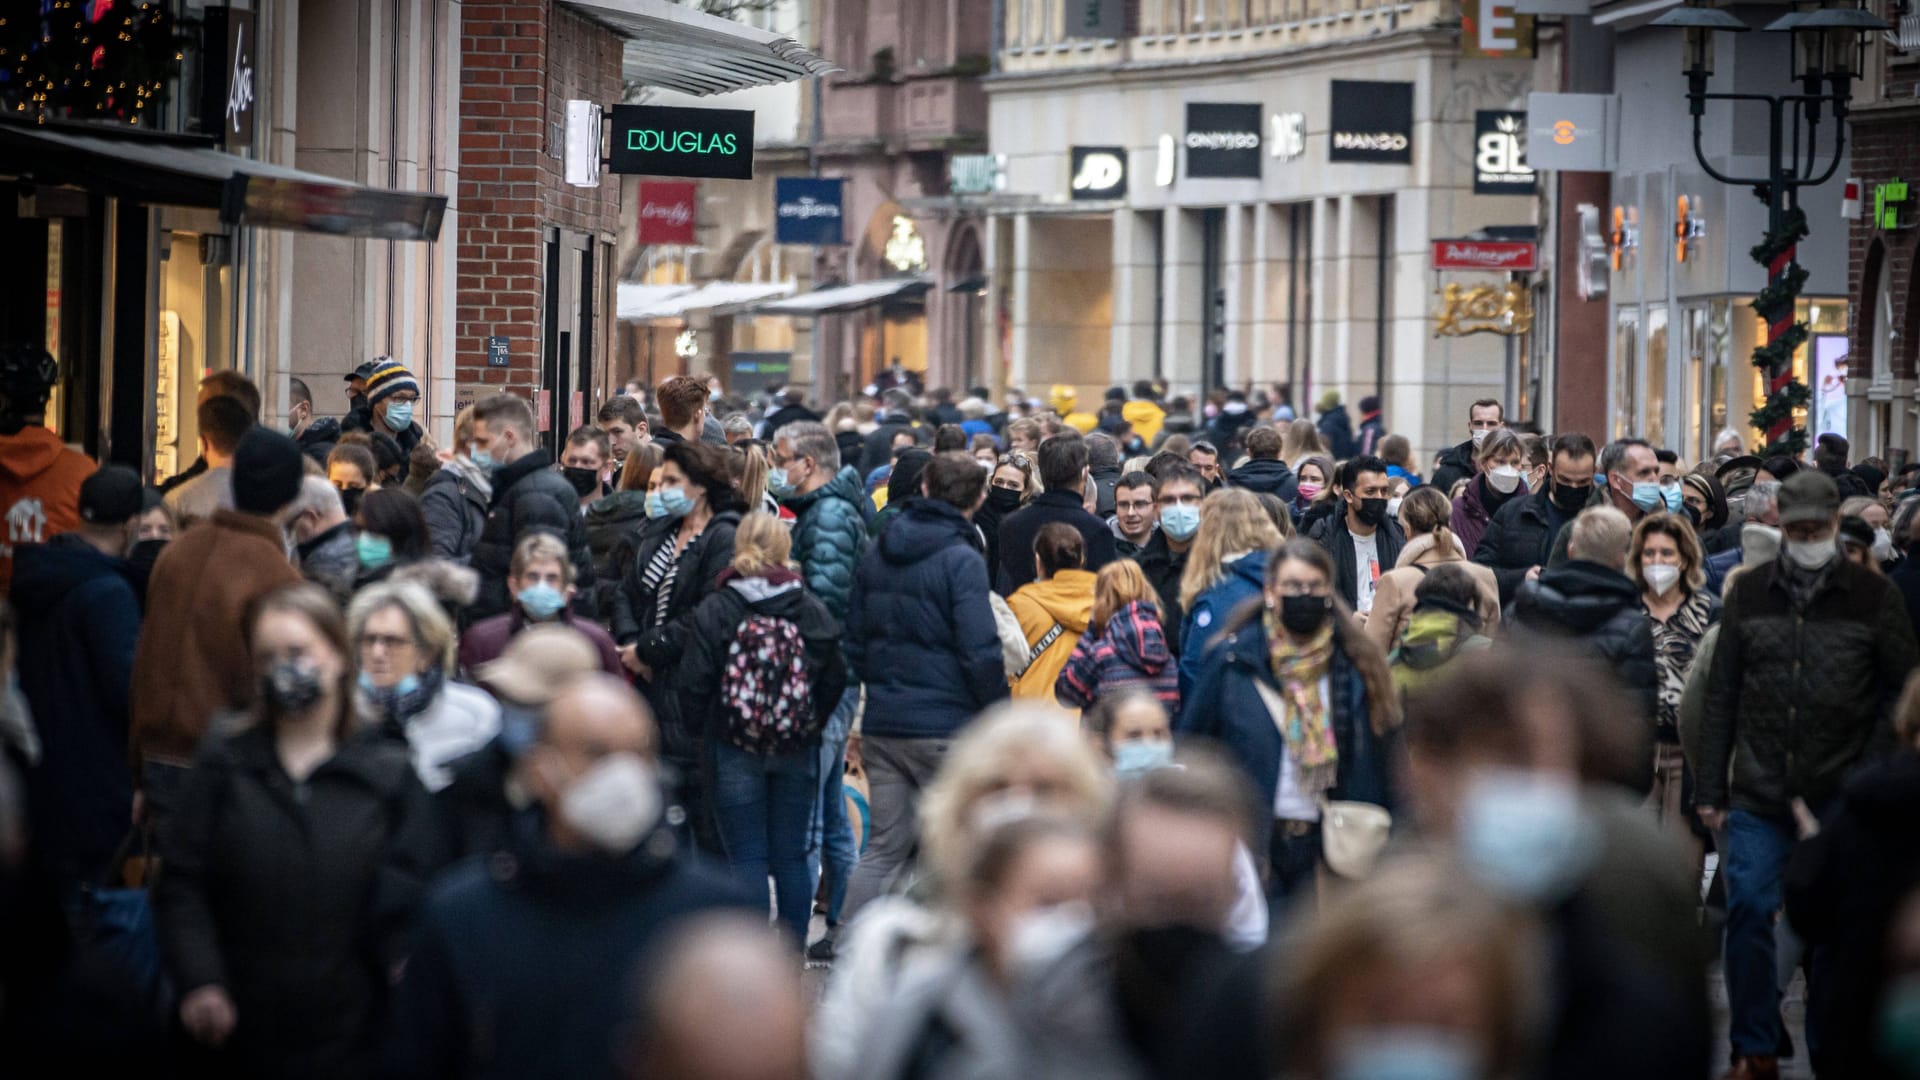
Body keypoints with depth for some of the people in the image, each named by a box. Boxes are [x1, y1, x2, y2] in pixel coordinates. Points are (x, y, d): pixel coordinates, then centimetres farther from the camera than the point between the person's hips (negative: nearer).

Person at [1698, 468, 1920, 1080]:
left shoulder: (1871, 597, 1)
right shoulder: (1749, 594, 6)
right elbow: (1721, 697, 9)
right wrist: (1710, 788, 6)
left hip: (1841, 797, -1)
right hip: (1759, 798, 1)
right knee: (1749, 912, -3)